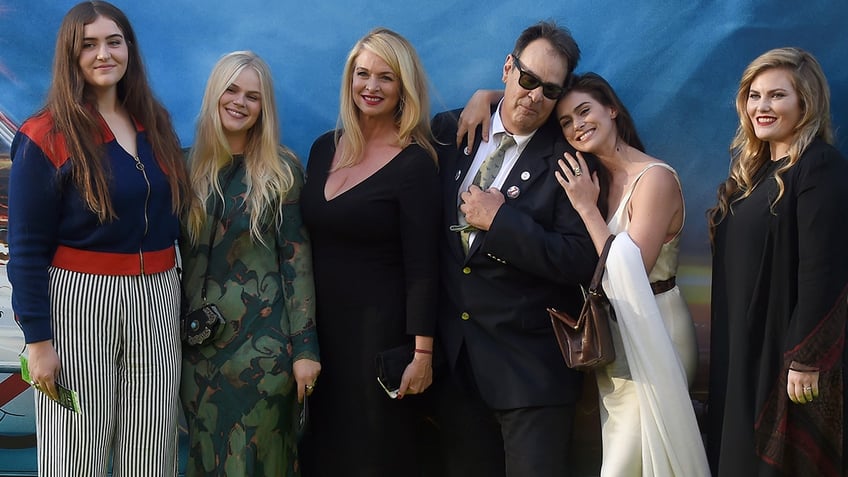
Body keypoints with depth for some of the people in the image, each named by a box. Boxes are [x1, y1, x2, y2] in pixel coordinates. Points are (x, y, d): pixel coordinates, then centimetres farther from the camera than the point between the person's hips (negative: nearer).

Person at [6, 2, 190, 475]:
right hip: (78, 302, -4)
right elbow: (27, 248, -8)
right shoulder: (46, 137, -7)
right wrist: (38, 340, -12)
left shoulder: (155, 125, 10)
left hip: (156, 301, 5)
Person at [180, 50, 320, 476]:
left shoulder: (281, 169, -4)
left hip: (263, 340, -3)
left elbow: (296, 257, -6)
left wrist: (304, 346, -11)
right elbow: (182, 252, 11)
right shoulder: (190, 166, 5)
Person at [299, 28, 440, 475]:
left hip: (380, 327, -6)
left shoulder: (415, 163, -11)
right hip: (320, 324, 6)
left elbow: (421, 268, -13)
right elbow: (309, 241, 12)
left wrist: (422, 353, -16)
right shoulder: (324, 149, 7)